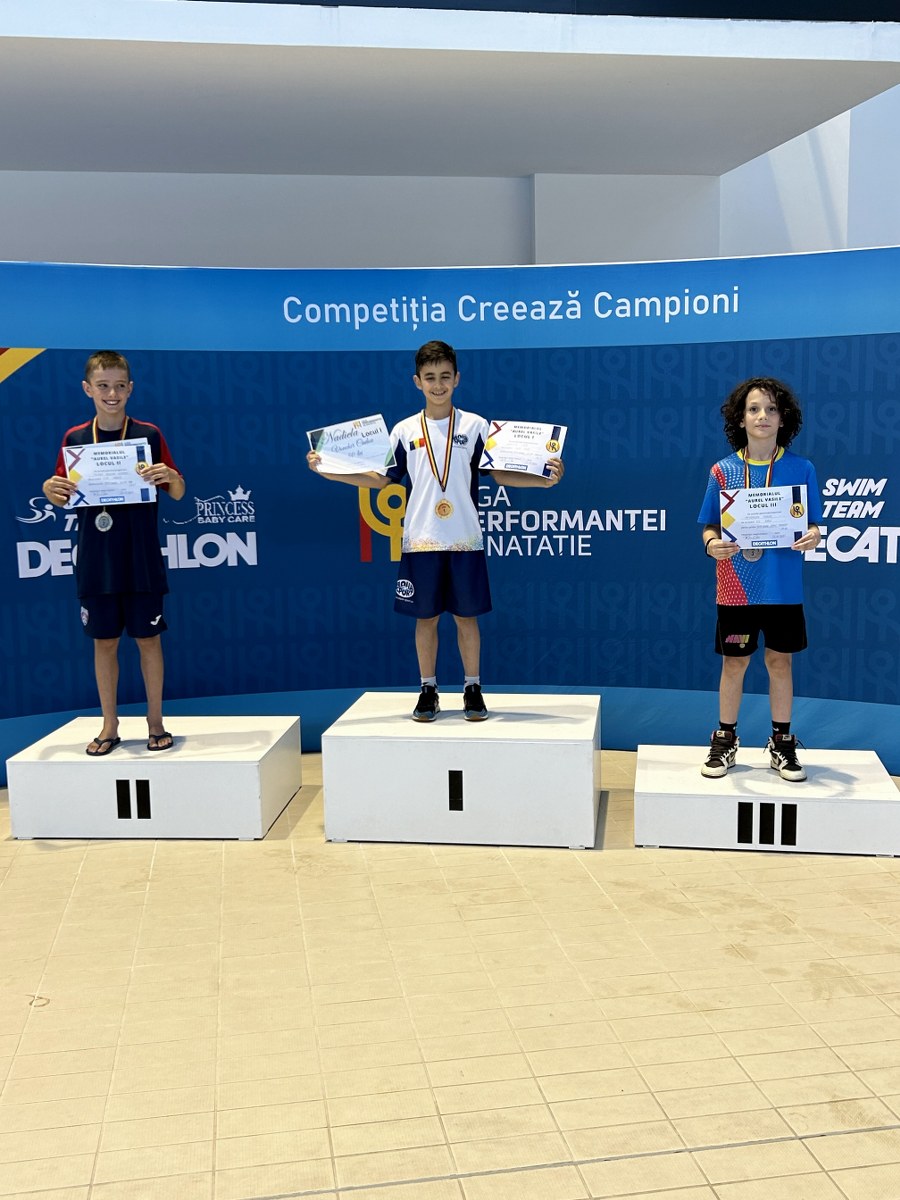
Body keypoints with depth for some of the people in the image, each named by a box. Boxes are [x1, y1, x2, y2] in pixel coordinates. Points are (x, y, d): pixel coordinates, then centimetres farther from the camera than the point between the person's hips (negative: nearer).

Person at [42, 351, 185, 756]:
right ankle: (109, 726, 21)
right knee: (104, 641, 9)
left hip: (141, 558, -1)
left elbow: (178, 493, 1)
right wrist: (50, 488, -13)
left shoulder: (148, 434, -2)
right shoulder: (74, 438, 2)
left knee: (148, 638, 5)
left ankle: (156, 722, 19)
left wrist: (169, 475, -20)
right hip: (96, 559, 2)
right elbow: (62, 498, 9)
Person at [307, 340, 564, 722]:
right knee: (426, 616, 7)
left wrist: (544, 479, -13)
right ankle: (428, 690, 19)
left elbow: (500, 473, 1)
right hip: (420, 541, 1)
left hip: (465, 540, -1)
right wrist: (330, 471, -3)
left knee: (466, 616, 5)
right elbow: (381, 479, 7)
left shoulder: (475, 426, 2)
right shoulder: (405, 431, 5)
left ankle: (473, 689, 18)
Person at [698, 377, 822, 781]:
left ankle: (781, 743, 23)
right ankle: (725, 740, 22)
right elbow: (710, 527, 2)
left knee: (780, 661, 10)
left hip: (784, 588, 0)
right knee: (734, 662, 8)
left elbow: (812, 526, 4)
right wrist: (712, 544, -19)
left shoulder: (801, 469, 0)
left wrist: (812, 537, -18)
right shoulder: (723, 471, -1)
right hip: (736, 588, 0)